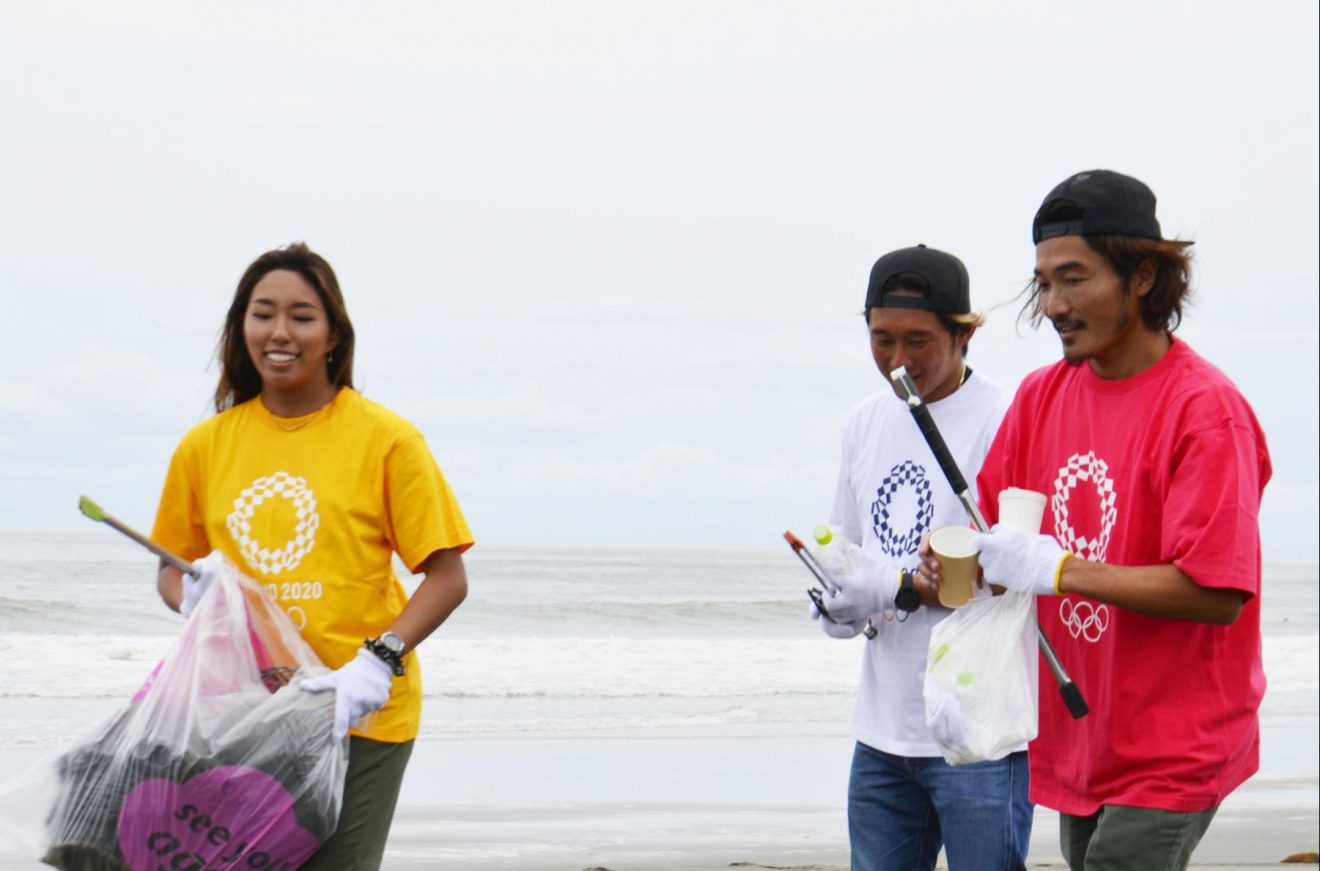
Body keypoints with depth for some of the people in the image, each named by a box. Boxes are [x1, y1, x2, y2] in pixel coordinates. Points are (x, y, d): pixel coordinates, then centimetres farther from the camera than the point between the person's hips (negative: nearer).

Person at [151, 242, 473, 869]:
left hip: (357, 718, -3)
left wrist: (379, 660, -18)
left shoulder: (385, 439, -4)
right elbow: (172, 567, 18)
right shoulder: (205, 445, 8)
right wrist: (192, 594, -6)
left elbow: (447, 578, -5)